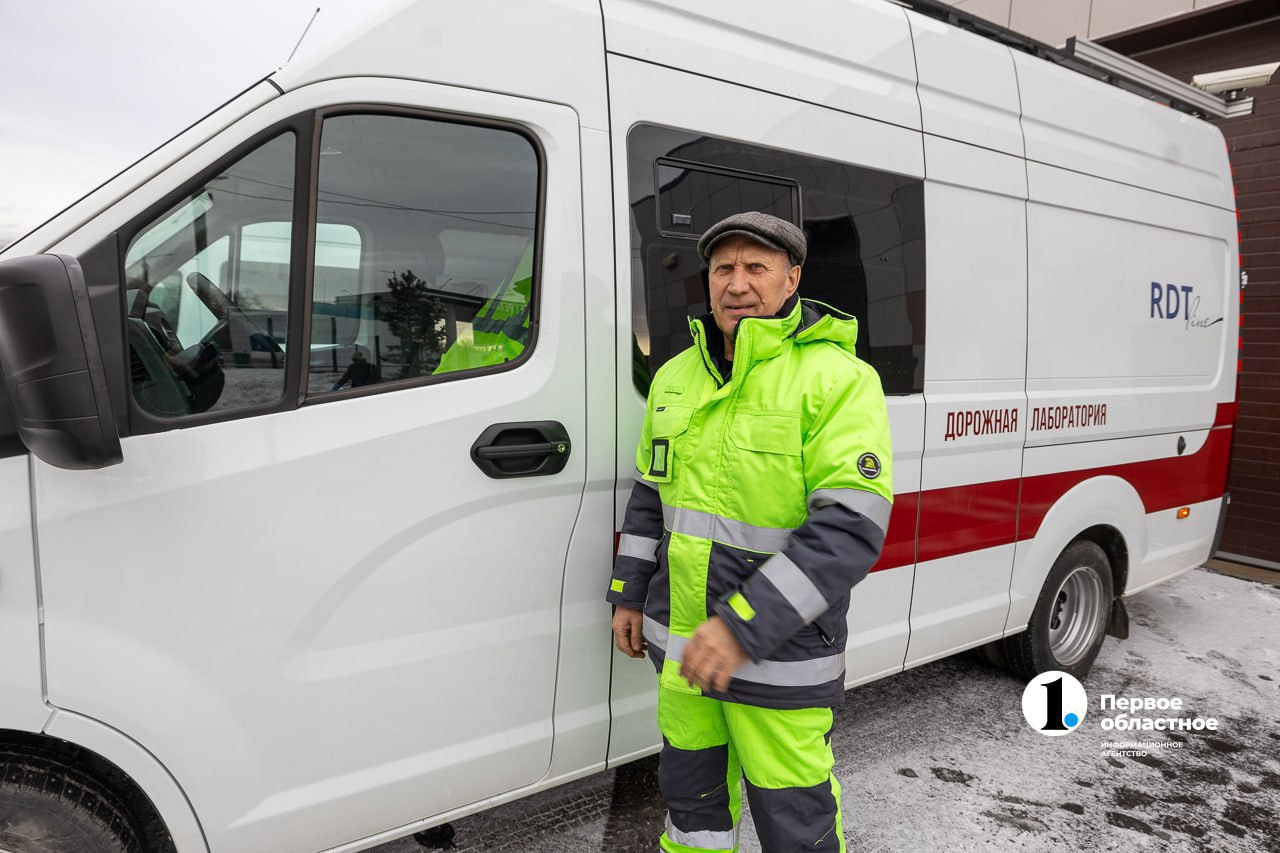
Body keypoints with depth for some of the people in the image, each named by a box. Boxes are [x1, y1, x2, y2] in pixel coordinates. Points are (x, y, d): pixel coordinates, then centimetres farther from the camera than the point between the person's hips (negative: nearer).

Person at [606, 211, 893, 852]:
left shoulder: (838, 379, -16)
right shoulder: (675, 376, 6)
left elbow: (851, 530, -24)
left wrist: (744, 627, -28)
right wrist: (628, 595, 14)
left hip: (780, 651, -6)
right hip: (684, 639, 6)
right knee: (690, 791, 22)